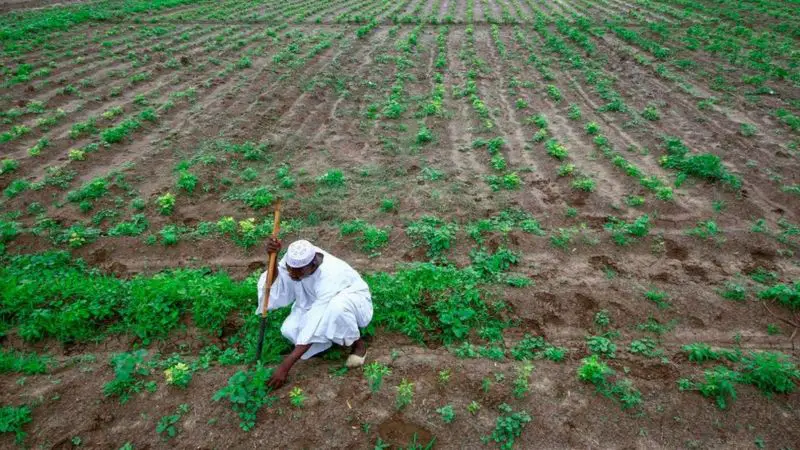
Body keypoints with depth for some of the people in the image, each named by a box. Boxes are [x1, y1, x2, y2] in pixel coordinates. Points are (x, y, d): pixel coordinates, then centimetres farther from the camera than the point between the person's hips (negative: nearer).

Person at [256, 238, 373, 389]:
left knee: (336, 307, -42)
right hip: (317, 302, 6)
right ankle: (335, 334, 7)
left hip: (353, 300, -6)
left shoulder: (329, 277, -40)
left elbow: (314, 331, -39)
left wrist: (285, 366, -39)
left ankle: (357, 343, -11)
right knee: (289, 330, -20)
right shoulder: (295, 258, -24)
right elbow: (275, 289, -20)